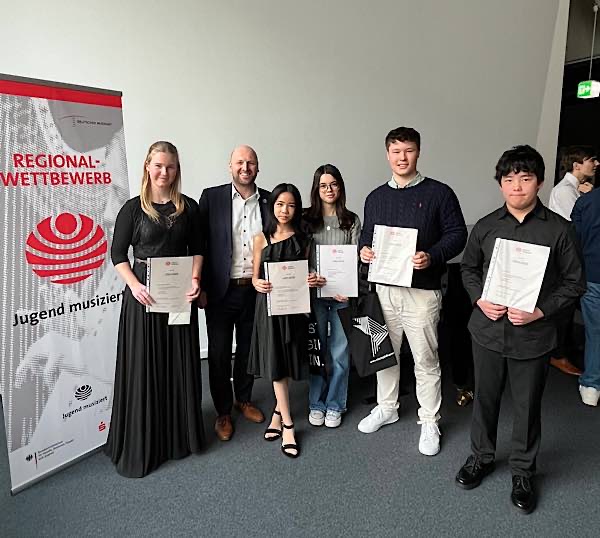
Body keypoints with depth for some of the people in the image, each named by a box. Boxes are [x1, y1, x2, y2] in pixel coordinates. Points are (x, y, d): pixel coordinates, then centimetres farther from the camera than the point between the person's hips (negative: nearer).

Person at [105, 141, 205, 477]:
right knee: (143, 366, 3)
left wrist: (195, 279, -8)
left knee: (180, 364, 10)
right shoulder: (134, 208, -1)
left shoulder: (188, 207, 6)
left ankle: (180, 435, 28)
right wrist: (134, 285, -15)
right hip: (144, 293, -2)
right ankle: (140, 444, 18)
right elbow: (118, 253, 0)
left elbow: (197, 248, 9)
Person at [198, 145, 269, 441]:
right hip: (221, 291, -2)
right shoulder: (211, 197, -3)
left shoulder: (268, 200, 4)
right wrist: (201, 287, -8)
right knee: (219, 353, 7)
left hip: (256, 290, 3)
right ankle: (223, 412, 25)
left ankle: (244, 400, 37)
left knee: (248, 349, 16)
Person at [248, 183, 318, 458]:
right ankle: (287, 425, 9)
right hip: (269, 305, -1)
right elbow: (255, 277, 3)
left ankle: (278, 413, 30)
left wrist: (312, 280, -13)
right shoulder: (261, 239, 1)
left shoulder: (303, 240, 4)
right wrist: (258, 284, -19)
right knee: (276, 364, 0)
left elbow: (306, 274, 9)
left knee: (287, 362, 9)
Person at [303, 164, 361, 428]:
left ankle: (334, 405, 23)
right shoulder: (306, 219, 4)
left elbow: (356, 258, 0)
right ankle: (316, 404, 25)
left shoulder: (352, 221, 5)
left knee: (340, 352, 6)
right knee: (316, 350, 9)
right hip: (314, 293, 0)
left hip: (343, 295, 0)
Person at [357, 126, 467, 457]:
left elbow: (457, 233, -4)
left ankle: (429, 421, 23)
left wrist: (432, 257, -21)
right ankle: (386, 408, 36)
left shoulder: (439, 193, -3)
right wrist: (363, 250, -5)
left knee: (426, 359, 5)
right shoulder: (376, 197, 11)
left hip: (422, 290, -4)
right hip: (383, 287, 5)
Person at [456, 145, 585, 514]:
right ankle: (482, 457, 39)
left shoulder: (558, 229, -6)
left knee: (527, 406, 12)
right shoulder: (486, 227, 1)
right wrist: (480, 300, -6)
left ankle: (523, 472, 35)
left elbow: (574, 282, -2)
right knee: (485, 398, 16)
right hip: (488, 330, 2)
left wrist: (540, 311, -15)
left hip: (533, 336, -2)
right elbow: (469, 268, 12)